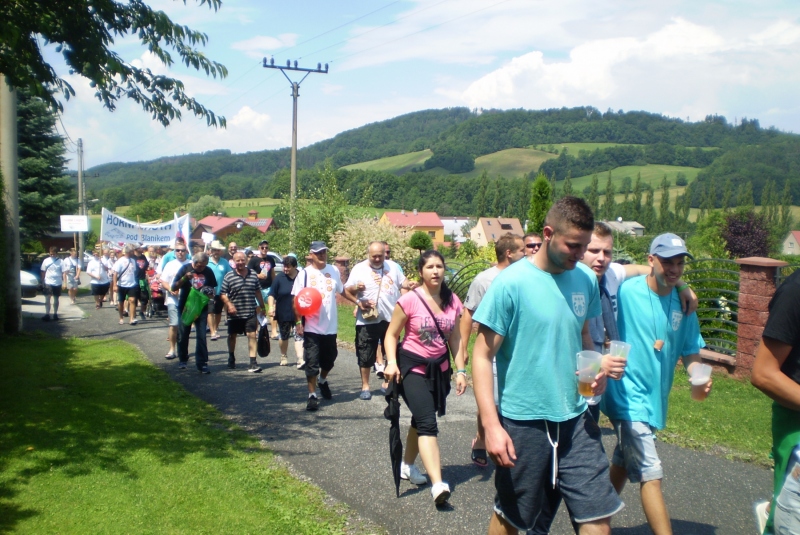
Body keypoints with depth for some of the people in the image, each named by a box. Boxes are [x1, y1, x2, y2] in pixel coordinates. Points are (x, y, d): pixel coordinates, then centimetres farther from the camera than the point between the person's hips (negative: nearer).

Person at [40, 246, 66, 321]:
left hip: (57, 283, 0)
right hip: (48, 283, 0)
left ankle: (55, 314, 20)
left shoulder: (60, 261, -3)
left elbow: (63, 273, -5)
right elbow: (43, 272, 6)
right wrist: (42, 282, 5)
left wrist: (65, 283, -13)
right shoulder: (46, 261, 1)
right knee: (47, 299, -5)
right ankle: (47, 314, -4)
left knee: (56, 299, 10)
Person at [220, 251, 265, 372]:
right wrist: (229, 305, -19)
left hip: (250, 312, 1)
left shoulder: (253, 275, 5)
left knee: (252, 335, -9)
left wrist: (262, 307, 20)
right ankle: (231, 358, 37)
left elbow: (257, 292, 15)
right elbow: (222, 294, -5)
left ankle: (253, 362, -9)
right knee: (232, 335, 15)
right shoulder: (229, 276, -4)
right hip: (234, 313, -1)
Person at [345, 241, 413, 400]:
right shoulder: (359, 268, -2)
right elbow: (347, 289, -3)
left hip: (391, 319, 3)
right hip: (367, 321, -3)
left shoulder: (393, 267, 9)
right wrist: (356, 287, -25)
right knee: (366, 355, 4)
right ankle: (365, 386, 16)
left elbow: (404, 284, 18)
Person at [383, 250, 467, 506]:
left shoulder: (453, 301, -1)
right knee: (428, 423, -16)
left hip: (439, 367, 5)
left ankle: (407, 465, 38)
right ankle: (438, 484, -22)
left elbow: (455, 338, 8)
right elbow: (392, 334, -7)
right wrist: (392, 363, -21)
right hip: (412, 367, -5)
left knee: (421, 419, 18)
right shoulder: (409, 300, -14)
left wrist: (460, 370, 3)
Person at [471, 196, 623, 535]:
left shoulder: (587, 279, 2)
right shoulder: (511, 282, -15)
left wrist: (595, 369, -4)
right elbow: (482, 355, -13)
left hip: (575, 420, 4)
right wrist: (491, 425, -20)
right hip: (523, 421, -4)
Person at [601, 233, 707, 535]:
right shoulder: (627, 292, -15)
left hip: (655, 396, 7)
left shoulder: (683, 303, 3)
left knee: (624, 461, 22)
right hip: (629, 395, -7)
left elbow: (690, 349, 7)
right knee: (650, 472, -10)